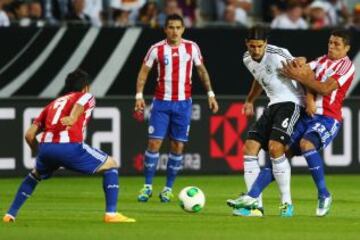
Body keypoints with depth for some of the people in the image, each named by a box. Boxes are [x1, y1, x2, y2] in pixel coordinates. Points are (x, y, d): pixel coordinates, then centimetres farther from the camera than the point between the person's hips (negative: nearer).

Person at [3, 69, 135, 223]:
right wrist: (72, 118, -25)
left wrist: (40, 155, 36)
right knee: (111, 165, 15)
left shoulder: (53, 104, 33)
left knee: (35, 175, 37)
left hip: (46, 147, 5)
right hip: (70, 146, -5)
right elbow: (78, 104, -8)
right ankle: (111, 213, 4)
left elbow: (29, 135, 25)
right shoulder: (86, 96, 21)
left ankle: (10, 214, 29)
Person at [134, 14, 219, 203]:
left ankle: (168, 188, 12)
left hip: (183, 103, 1)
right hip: (161, 102, -1)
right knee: (154, 143, -7)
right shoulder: (156, 49, -3)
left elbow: (202, 71, 12)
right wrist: (139, 95, -8)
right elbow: (143, 72, 3)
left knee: (178, 146, 2)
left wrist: (210, 94, 7)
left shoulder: (192, 48, 1)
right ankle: (147, 186, 3)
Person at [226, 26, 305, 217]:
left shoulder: (277, 56, -19)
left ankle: (287, 203, -15)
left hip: (290, 102, -8)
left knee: (274, 147, -24)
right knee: (250, 147, -4)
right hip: (273, 105, 8)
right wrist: (250, 100, 33)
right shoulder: (248, 59, 6)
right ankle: (255, 205, -4)